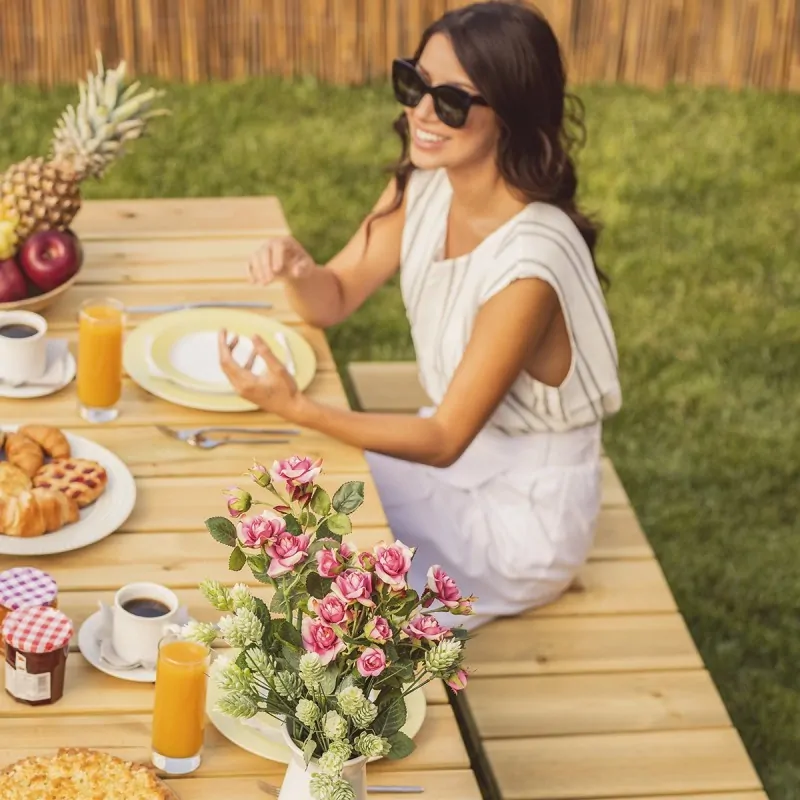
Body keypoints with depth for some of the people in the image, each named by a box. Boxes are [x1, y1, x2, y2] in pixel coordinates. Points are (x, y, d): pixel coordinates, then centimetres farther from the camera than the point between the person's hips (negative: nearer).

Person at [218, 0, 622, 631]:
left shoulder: (528, 264, -32)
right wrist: (296, 268, -23)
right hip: (456, 456, 7)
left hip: (524, 516, -7)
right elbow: (335, 300, 1)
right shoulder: (424, 188, -9)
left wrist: (296, 409, -36)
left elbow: (444, 439, -26)